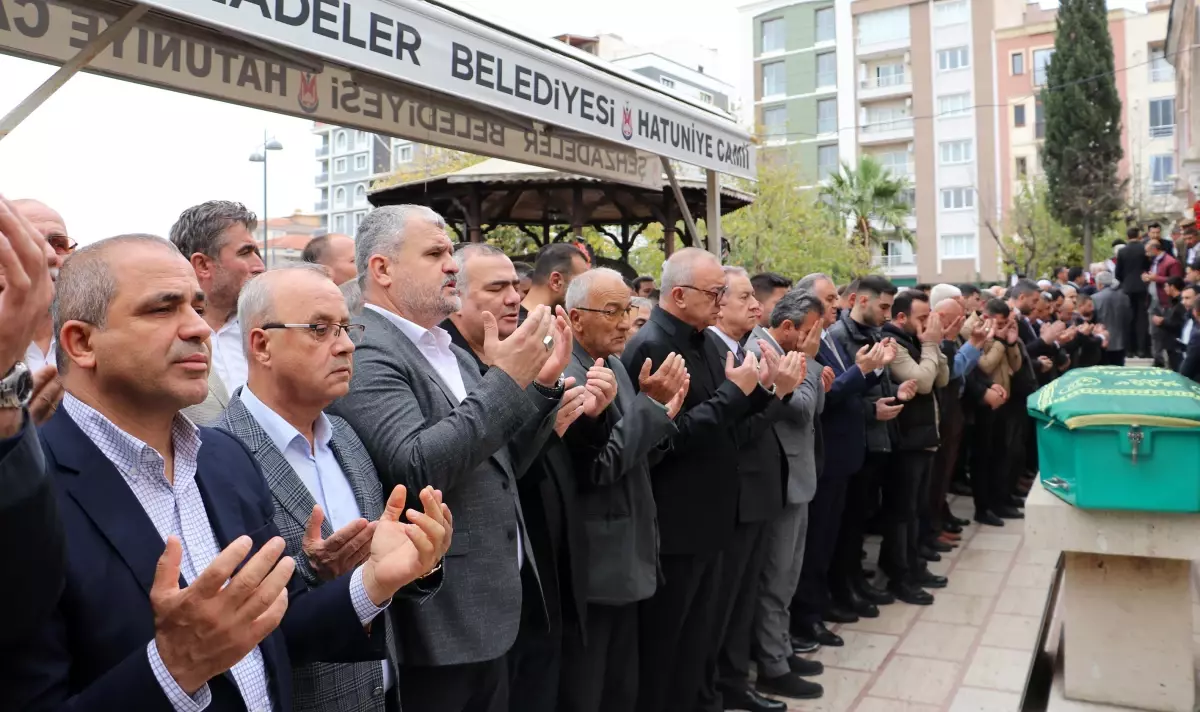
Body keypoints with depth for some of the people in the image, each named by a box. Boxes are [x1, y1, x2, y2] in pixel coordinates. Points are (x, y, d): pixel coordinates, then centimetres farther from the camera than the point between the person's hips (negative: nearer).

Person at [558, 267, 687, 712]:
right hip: (590, 565, -9)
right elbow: (595, 467, -24)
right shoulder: (564, 376, -19)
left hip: (625, 558, 9)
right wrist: (650, 403, -22)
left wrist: (661, 411, -6)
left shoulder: (615, 364, 9)